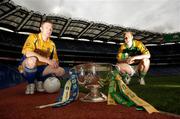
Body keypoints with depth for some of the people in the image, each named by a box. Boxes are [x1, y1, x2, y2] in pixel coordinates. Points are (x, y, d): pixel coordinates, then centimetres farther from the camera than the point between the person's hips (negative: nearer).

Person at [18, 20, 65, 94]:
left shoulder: (52, 44, 3)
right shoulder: (33, 37, -9)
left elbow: (56, 61, 5)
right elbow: (28, 53, -27)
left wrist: (54, 63, -21)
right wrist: (48, 61, -32)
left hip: (41, 69, 4)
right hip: (27, 68, -4)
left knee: (61, 71, -15)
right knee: (32, 59, -38)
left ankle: (39, 81, 4)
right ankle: (31, 83, -9)